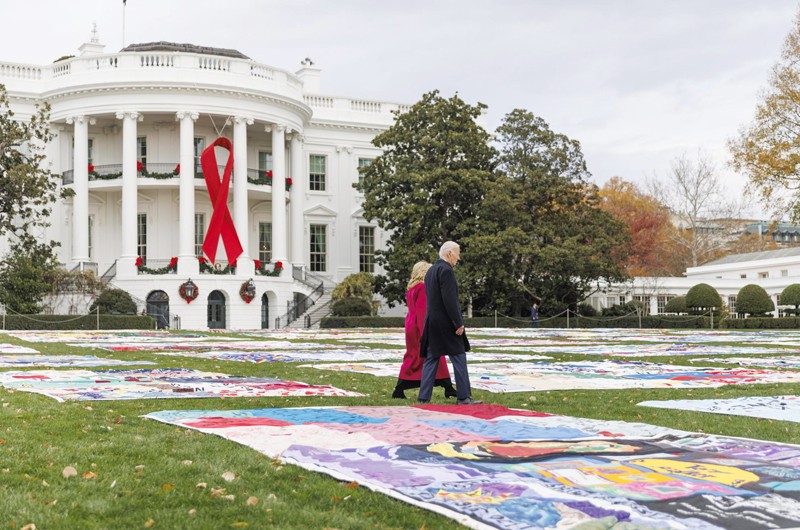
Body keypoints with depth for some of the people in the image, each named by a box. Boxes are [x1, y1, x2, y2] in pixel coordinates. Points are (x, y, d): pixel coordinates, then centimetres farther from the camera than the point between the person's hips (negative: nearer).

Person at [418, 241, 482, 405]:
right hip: (445, 322, -9)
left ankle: (424, 397, 6)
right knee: (459, 358, -1)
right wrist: (458, 323, -17)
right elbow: (449, 299, -20)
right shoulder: (446, 269, -13)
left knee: (431, 360, 8)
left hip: (431, 321, 9)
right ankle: (464, 397, 2)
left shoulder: (431, 270, 16)